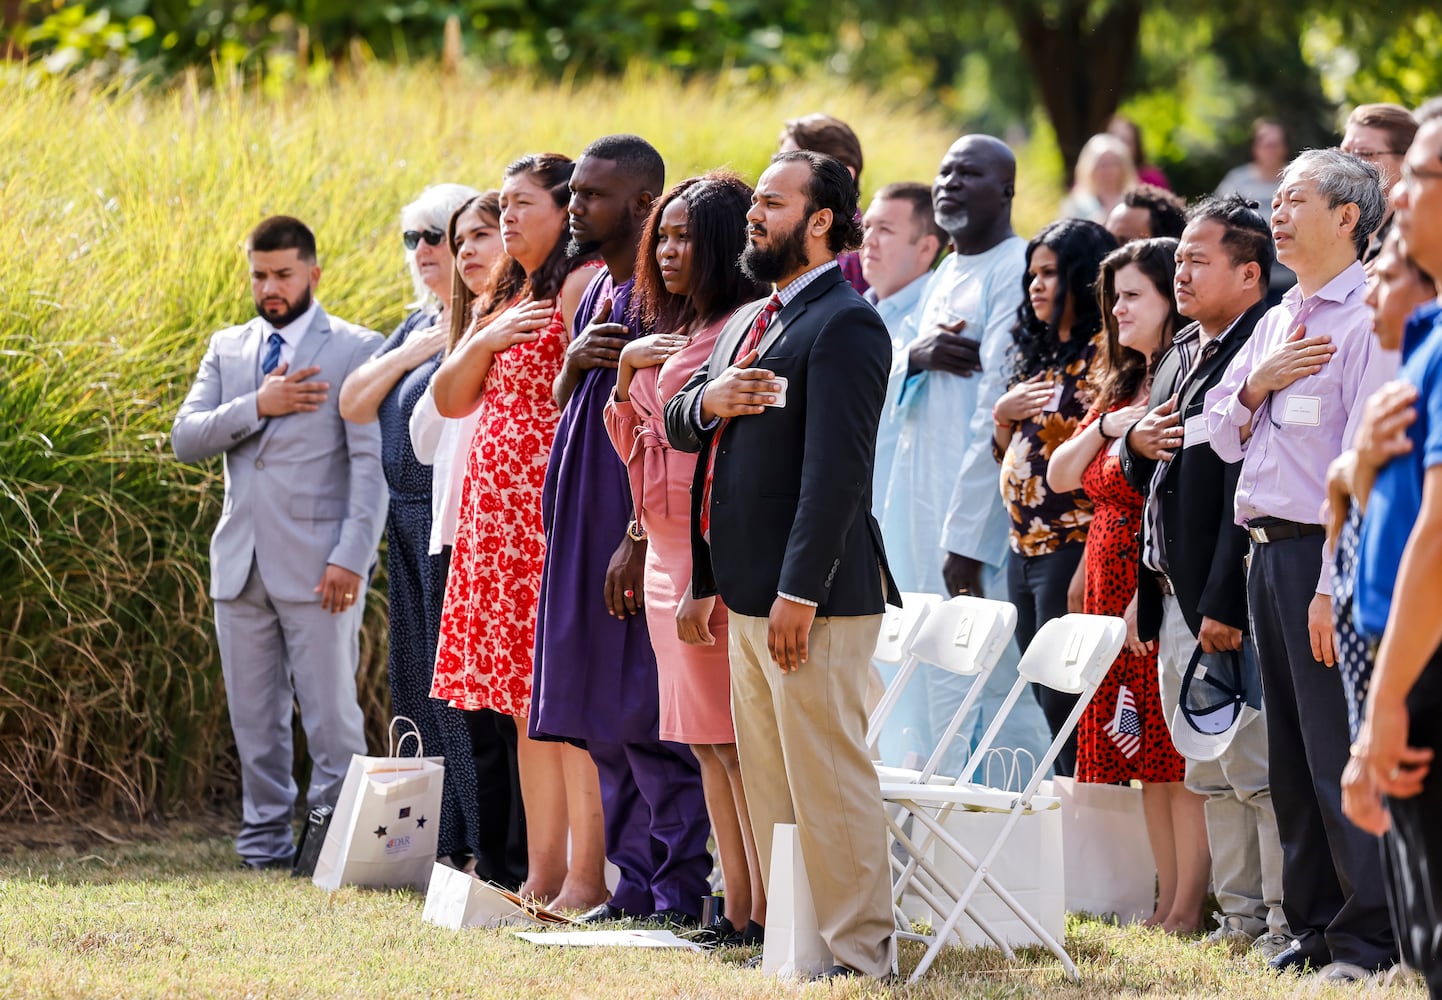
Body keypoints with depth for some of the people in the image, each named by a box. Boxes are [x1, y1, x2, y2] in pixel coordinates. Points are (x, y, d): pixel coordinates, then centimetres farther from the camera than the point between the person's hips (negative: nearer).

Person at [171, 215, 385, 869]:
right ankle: (266, 836, 15)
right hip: (242, 563, 5)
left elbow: (373, 463, -7)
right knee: (255, 717, 8)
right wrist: (256, 406, -11)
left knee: (330, 713, -6)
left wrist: (351, 557, -15)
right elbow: (185, 439, 4)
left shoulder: (356, 350, 0)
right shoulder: (227, 349, 15)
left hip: (317, 565, -5)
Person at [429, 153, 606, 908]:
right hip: (498, 508, 9)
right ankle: (542, 874, 12)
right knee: (527, 704, 9)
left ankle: (585, 877, -11)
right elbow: (449, 399, 16)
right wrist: (484, 338, -2)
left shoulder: (585, 285, -8)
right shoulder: (505, 296, 20)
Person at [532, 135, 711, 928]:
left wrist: (638, 541, -22)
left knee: (648, 719, -8)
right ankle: (637, 884, 16)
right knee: (605, 721, 10)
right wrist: (574, 361, -3)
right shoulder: (597, 290, 16)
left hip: (640, 531, -9)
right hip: (586, 530, 9)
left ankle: (679, 892, -5)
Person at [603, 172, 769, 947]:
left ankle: (768, 913, -8)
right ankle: (737, 907, 12)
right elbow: (629, 444, 22)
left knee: (738, 737, -9)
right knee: (708, 740, 9)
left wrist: (707, 583, -20)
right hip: (666, 554, 9)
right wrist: (626, 367, 4)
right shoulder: (672, 334, 18)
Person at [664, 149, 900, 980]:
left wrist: (798, 593, -23)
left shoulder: (845, 325, -13)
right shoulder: (753, 322, 18)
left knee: (828, 778, -6)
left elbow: (837, 469, -20)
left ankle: (857, 948, -2)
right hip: (748, 593, 10)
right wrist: (707, 400, -3)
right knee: (768, 781, 14)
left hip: (811, 596, -10)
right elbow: (678, 425, 21)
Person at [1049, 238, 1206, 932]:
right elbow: (1060, 477, 15)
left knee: (1177, 747, -7)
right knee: (1143, 751, 9)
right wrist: (1104, 427, -2)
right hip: (1111, 585, 9)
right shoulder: (1119, 387, 18)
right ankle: (1166, 899, 13)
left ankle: (1188, 907, -5)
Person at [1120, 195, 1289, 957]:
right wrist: (1136, 443, 1)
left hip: (1229, 604, -10)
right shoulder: (1182, 353, 16)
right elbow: (1150, 475, 25)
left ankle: (1288, 918, -1)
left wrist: (1226, 603, -23)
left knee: (1255, 766, -6)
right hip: (1173, 600, 10)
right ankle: (1240, 913, 20)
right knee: (1210, 772, 13)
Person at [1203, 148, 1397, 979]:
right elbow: (1222, 436, 21)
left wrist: (1335, 586, -22)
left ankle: (1368, 934, -3)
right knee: (1292, 752, 11)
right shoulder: (1280, 320, 18)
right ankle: (1314, 923, 18)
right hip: (1269, 550, 9)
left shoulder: (1372, 319, -9)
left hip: (1328, 554, -9)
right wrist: (1258, 382, 0)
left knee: (1340, 751, -7)